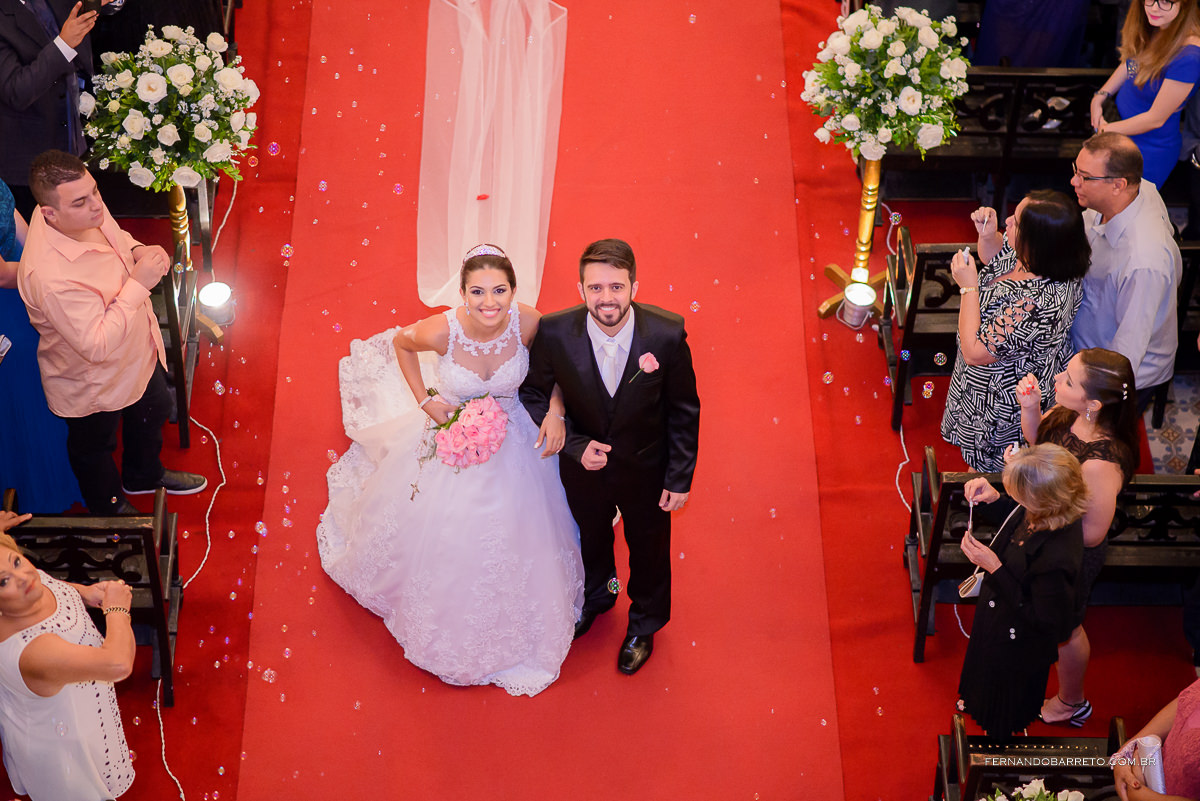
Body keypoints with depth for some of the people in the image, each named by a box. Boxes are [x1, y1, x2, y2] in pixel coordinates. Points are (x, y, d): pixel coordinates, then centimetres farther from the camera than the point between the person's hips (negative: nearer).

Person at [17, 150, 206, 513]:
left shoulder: (87, 211, -19)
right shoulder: (51, 277, -44)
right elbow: (97, 347, -39)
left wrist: (137, 250, -17)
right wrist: (138, 284, -39)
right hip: (93, 384, -7)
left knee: (153, 410, 33)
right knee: (94, 446, 24)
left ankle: (144, 475, 64)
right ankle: (109, 509, 55)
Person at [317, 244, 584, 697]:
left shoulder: (529, 323, -30)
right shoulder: (441, 331, -33)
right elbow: (402, 342, -8)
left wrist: (556, 412, -17)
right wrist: (424, 399, -15)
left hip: (513, 444, 1)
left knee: (514, 537, 24)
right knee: (441, 536, 23)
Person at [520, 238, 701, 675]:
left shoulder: (667, 334, -30)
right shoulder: (555, 333, -29)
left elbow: (684, 410, -14)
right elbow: (534, 394, -10)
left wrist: (680, 477, -9)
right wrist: (575, 445, -22)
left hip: (645, 471, -1)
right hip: (584, 465, 1)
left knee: (648, 549, 26)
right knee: (591, 539, 31)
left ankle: (644, 624, 58)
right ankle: (598, 594, 67)